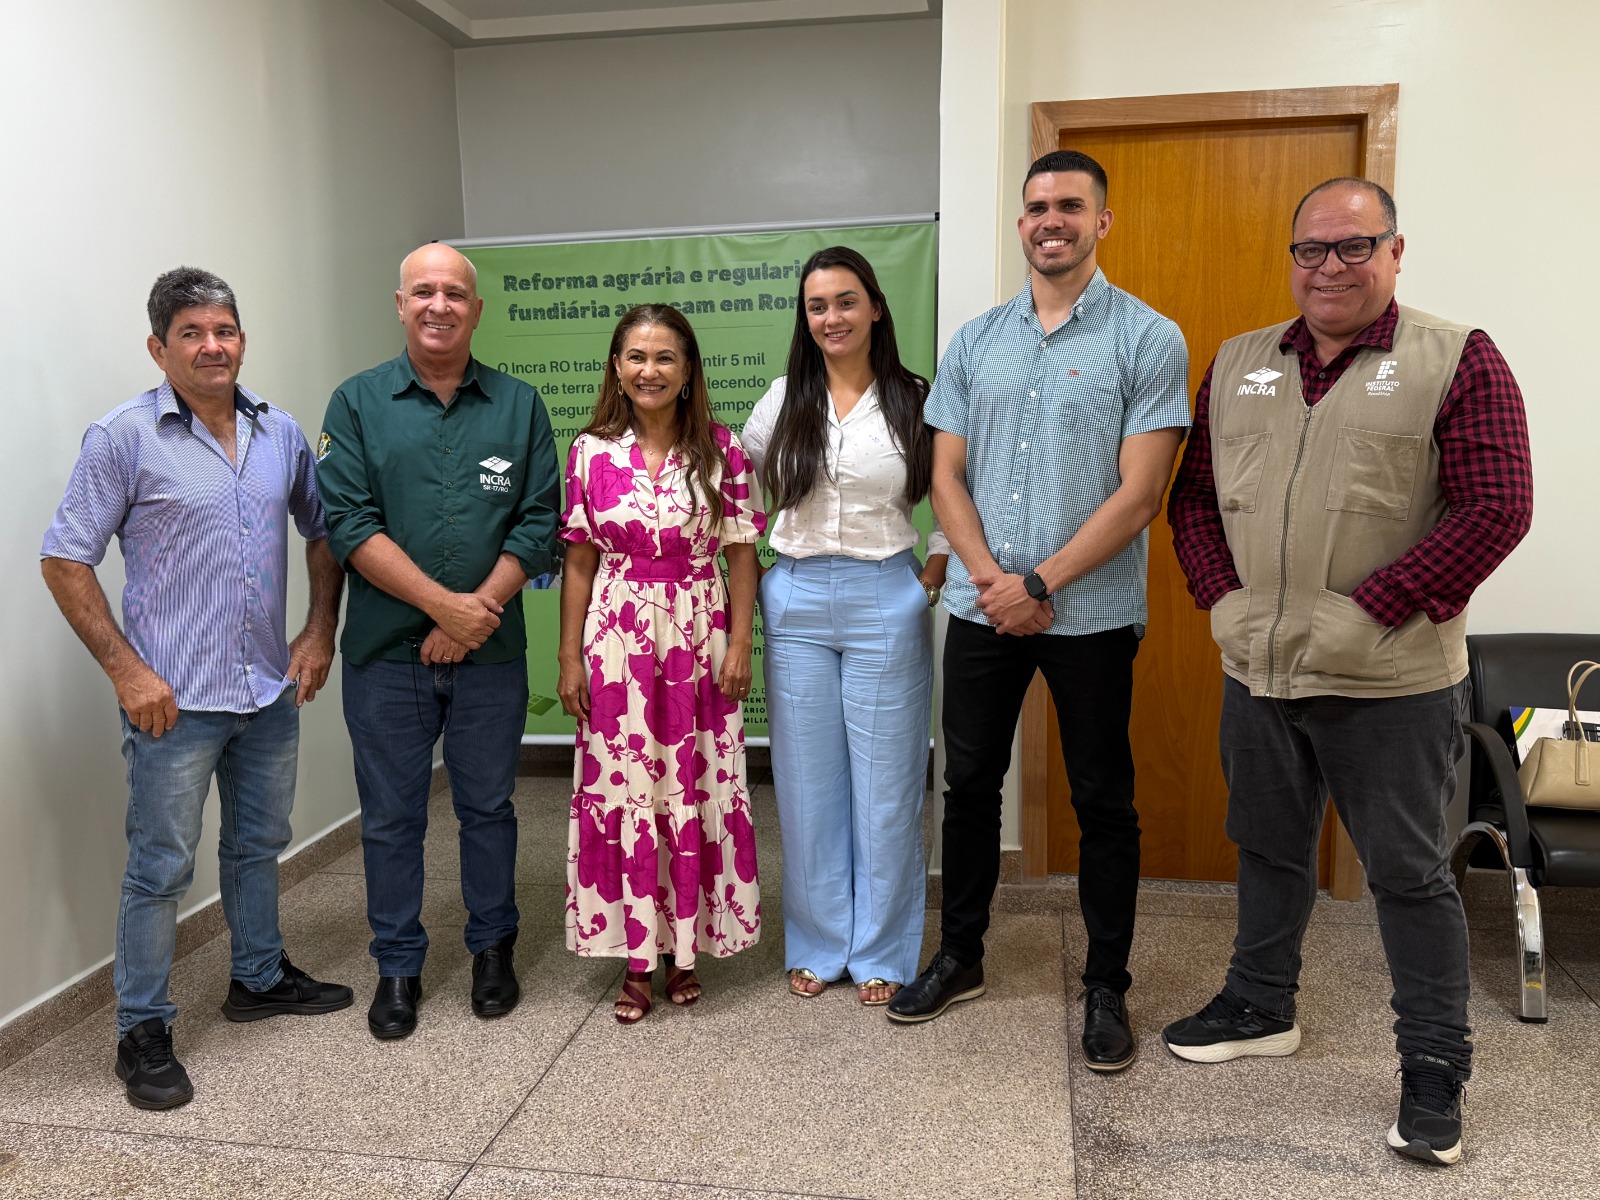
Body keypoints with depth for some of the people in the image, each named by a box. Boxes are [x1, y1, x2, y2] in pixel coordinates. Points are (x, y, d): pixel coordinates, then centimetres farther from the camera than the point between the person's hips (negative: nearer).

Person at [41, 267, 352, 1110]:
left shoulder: (280, 433, 5)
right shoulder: (124, 437, -10)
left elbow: (322, 532, 15)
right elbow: (65, 562, -8)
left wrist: (320, 631, 5)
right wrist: (126, 670, -14)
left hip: (271, 690, 5)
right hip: (176, 696, -5)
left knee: (257, 843, 20)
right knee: (161, 867, 4)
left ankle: (259, 977, 39)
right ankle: (143, 1032, 19)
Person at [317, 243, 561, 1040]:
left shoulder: (519, 406, 5)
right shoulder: (358, 403, 2)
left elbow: (539, 524, -1)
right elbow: (347, 522, -8)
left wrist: (480, 611, -13)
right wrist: (442, 602, -16)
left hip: (491, 649, 1)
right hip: (385, 652, 0)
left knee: (487, 806, 13)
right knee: (391, 815, 9)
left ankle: (493, 950, 30)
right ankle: (398, 966, 25)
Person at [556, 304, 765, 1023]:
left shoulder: (720, 450, -1)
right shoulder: (591, 453, 2)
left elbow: (741, 555, 1)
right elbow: (578, 562, 5)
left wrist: (739, 645, -6)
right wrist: (569, 657, 2)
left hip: (698, 637, -1)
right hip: (617, 641, 1)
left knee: (697, 791, 5)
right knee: (619, 790, 4)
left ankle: (685, 948, 22)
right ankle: (636, 956, 18)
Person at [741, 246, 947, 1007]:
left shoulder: (913, 402, 0)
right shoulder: (783, 401, 6)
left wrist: (937, 566, -4)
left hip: (885, 601, -2)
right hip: (796, 602, 2)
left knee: (884, 782, 5)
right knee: (806, 781, 9)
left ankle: (882, 953, 21)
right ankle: (817, 945, 25)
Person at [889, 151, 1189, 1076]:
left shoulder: (1148, 340, -4)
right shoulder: (976, 340, 9)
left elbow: (1138, 495, -11)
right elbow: (946, 474, 6)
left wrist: (1040, 584, -14)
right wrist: (991, 578, -8)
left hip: (1092, 612, -4)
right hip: (983, 607, 4)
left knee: (1103, 801, 7)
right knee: (970, 783, 13)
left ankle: (1108, 988, 23)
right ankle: (961, 958, 31)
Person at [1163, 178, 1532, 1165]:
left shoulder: (1458, 362, -6)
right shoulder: (1236, 365, 8)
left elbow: (1497, 508, -13)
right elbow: (1194, 496, 11)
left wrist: (1371, 615, -18)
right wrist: (1223, 600, -3)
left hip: (1392, 684, -4)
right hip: (1258, 671, 5)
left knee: (1410, 872, 7)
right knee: (1269, 847, 19)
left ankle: (1435, 1066, 24)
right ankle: (1261, 1008, 39)